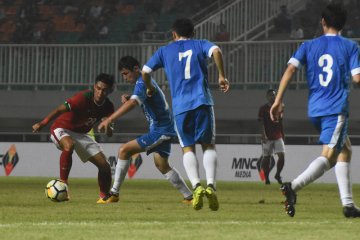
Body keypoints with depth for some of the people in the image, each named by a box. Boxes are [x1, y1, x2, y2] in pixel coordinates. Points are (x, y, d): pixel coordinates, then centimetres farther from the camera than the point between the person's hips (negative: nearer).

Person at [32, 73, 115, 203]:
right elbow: (60, 110, -32)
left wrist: (107, 127, -27)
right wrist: (42, 124, -40)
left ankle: (105, 196, 19)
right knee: (69, 146, -41)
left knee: (104, 166, -3)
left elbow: (109, 133, -3)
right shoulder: (83, 98, -28)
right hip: (62, 128, -6)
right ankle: (62, 183, -30)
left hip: (81, 133, 6)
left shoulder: (108, 107, -10)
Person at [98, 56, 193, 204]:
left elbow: (132, 104, -35)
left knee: (124, 151, -12)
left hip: (160, 130, -11)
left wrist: (109, 120, -41)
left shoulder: (142, 83, -18)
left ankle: (114, 193, -8)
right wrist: (128, 98, 2)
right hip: (165, 129, 11)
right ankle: (189, 197, 26)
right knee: (161, 165, 21)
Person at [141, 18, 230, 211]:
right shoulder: (200, 45, 13)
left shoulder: (165, 51, 16)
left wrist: (149, 87, 32)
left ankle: (196, 186, -16)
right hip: (202, 101, 0)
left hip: (180, 106, 1)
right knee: (209, 145, 7)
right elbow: (216, 51, -9)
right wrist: (222, 76, -1)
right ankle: (211, 185, -16)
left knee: (188, 148, 8)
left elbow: (145, 71, 12)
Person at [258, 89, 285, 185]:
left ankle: (278, 175, 8)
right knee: (266, 158, 1)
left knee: (282, 155, -10)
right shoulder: (263, 108, -2)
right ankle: (266, 178, 11)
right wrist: (263, 135, -21)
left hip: (278, 137, 3)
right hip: (267, 137, -3)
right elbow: (261, 123, -9)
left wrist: (283, 136, 18)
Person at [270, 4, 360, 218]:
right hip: (337, 109, -6)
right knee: (329, 156, -12)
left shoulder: (309, 46, 10)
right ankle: (294, 186, -35)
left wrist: (278, 101, -4)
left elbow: (290, 69, -3)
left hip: (315, 110, 6)